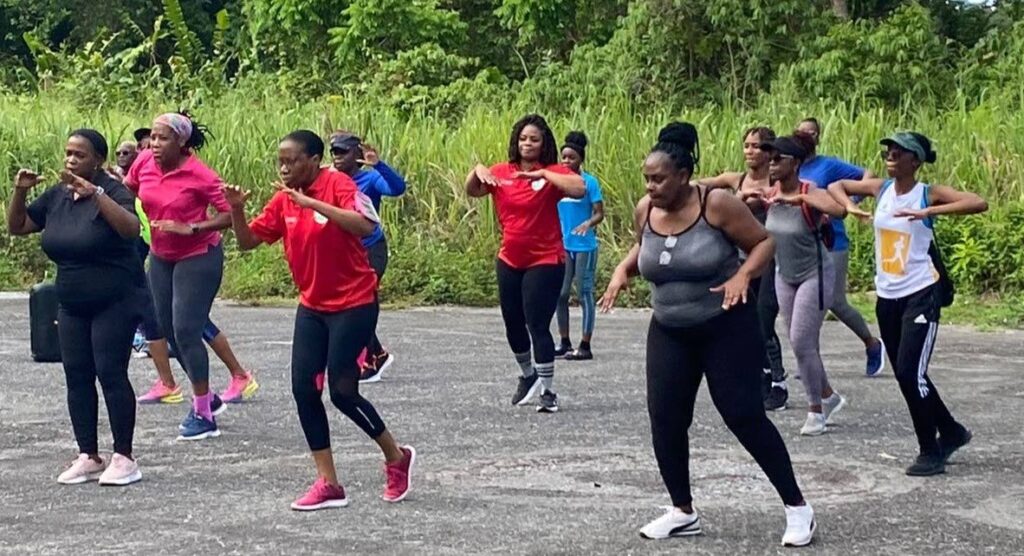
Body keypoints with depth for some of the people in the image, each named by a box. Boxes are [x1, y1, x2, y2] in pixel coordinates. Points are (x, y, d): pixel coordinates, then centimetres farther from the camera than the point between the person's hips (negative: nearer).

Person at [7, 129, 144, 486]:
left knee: (111, 374, -8)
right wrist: (20, 191, -5)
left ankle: (124, 458, -1)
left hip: (114, 303, -7)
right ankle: (88, 457, 12)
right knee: (77, 377, 5)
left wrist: (95, 194, -37)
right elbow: (17, 227, 12)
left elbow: (131, 229, -31)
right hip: (72, 306, 7)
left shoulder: (112, 192, -13)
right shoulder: (57, 195, 6)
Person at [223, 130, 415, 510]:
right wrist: (236, 209, -11)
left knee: (342, 391, -7)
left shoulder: (338, 184, -14)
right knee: (303, 389, -1)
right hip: (312, 307, 7)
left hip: (354, 304, -7)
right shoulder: (283, 201, 4)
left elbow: (365, 226, -31)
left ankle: (397, 457, 17)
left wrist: (311, 202, -33)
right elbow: (248, 241, 7)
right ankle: (328, 484, 8)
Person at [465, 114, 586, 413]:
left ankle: (547, 391, -2)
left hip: (545, 262, -5)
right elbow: (472, 191, 4)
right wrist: (477, 170, -15)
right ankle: (528, 375, 40)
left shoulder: (553, 172, -9)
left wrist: (543, 174, -31)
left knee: (538, 325, -11)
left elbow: (580, 189, -26)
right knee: (513, 325, 16)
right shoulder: (502, 172, 3)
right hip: (509, 261, 5)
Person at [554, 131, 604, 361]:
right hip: (562, 246, 5)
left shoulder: (589, 182, -7)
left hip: (584, 246, -5)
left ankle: (585, 346, 3)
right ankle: (565, 343, 18)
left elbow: (600, 213, -9)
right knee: (560, 294, 7)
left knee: (585, 293, 0)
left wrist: (588, 223, -28)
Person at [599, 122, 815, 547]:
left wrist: (743, 275, -28)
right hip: (669, 334, 5)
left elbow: (764, 242, -11)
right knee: (665, 420, 1)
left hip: (727, 329, -5)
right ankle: (683, 513, 18)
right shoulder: (644, 210, -4)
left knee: (744, 416, -7)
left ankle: (797, 508, 7)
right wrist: (623, 270, -2)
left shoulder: (716, 204, -18)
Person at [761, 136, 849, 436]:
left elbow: (840, 211, -43)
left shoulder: (811, 194, -23)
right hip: (785, 277, 7)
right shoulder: (770, 195, -6)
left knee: (801, 342, -9)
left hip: (815, 276, -6)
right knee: (802, 344, 14)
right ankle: (828, 397, 35)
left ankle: (816, 411, 7)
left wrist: (800, 198, -40)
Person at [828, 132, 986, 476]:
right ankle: (951, 431, 33)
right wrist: (849, 205, -4)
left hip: (921, 295, -6)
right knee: (905, 374, 13)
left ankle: (931, 452, 0)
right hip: (886, 295, 6)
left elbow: (979, 203, -24)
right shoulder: (880, 189, 5)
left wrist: (928, 212, -33)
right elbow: (836, 185, 18)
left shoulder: (929, 194, -10)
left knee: (911, 372, -14)